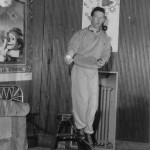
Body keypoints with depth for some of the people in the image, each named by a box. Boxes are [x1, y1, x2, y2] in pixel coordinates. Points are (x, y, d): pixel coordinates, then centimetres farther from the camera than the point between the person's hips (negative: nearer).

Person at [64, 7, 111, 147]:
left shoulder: (105, 38, 10)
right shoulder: (80, 34, -1)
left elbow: (106, 54, 6)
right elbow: (72, 47, -14)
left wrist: (102, 60, -18)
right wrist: (69, 56, -37)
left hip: (94, 72, 3)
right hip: (79, 69, -3)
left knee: (93, 102, -1)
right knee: (81, 100, -7)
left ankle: (88, 131, 12)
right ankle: (80, 126, 13)